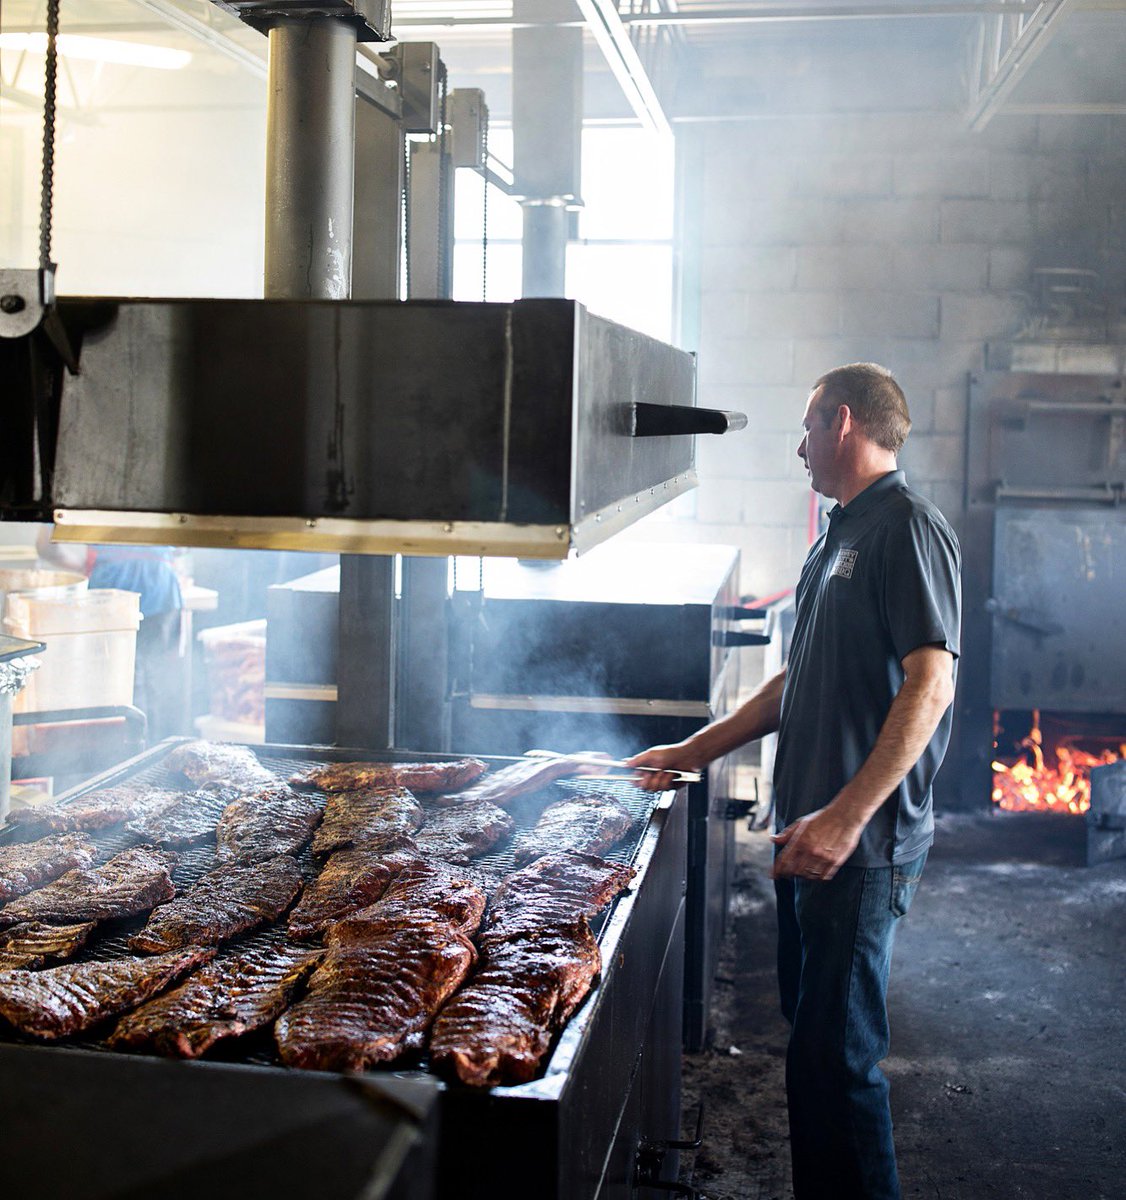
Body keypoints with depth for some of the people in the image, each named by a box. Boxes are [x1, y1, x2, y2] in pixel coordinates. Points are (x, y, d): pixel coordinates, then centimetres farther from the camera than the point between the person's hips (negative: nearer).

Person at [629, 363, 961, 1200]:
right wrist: (693, 753, 22)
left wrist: (845, 819, -26)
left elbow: (930, 683, -21)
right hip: (808, 832, 9)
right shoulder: (841, 537, 18)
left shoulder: (908, 527, -12)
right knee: (810, 1029, 16)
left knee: (837, 1053, -4)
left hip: (862, 847, -9)